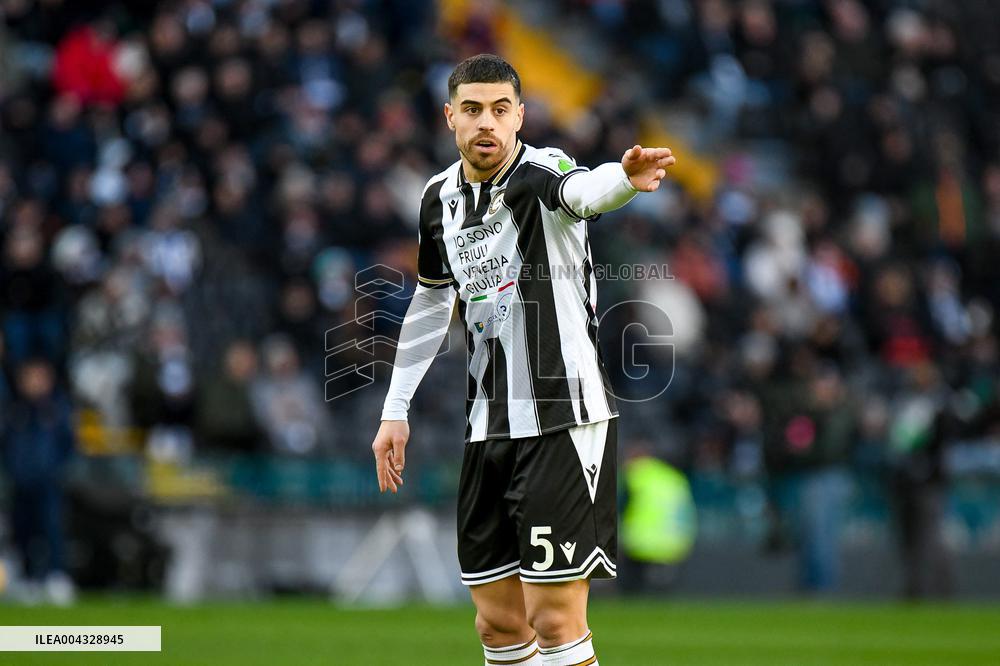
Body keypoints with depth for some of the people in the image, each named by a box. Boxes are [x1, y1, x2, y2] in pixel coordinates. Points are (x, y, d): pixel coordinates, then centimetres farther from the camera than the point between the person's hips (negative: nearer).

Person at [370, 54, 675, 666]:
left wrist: (626, 178, -61)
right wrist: (396, 410, 21)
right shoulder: (440, 197, 7)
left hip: (564, 419, -7)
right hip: (489, 425, 7)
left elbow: (583, 191, -38)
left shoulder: (542, 173, -13)